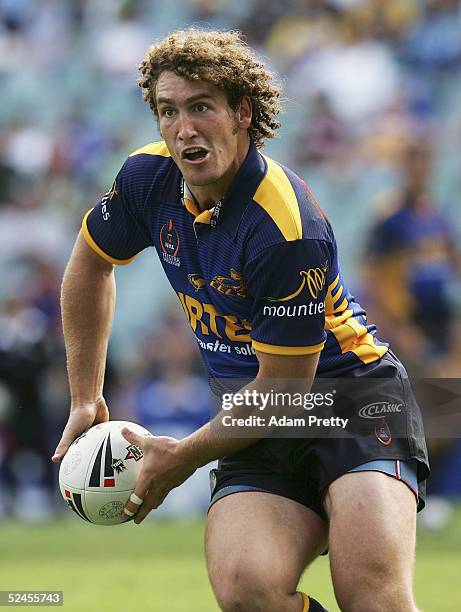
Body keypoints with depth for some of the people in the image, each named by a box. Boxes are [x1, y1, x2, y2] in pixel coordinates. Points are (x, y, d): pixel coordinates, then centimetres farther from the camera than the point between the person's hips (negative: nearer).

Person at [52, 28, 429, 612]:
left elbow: (284, 391, -15)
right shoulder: (149, 178, -2)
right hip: (260, 429, 6)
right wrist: (86, 399, 22)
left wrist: (183, 457, -3)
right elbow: (90, 264, 21)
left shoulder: (289, 230, -23)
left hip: (353, 395, -5)